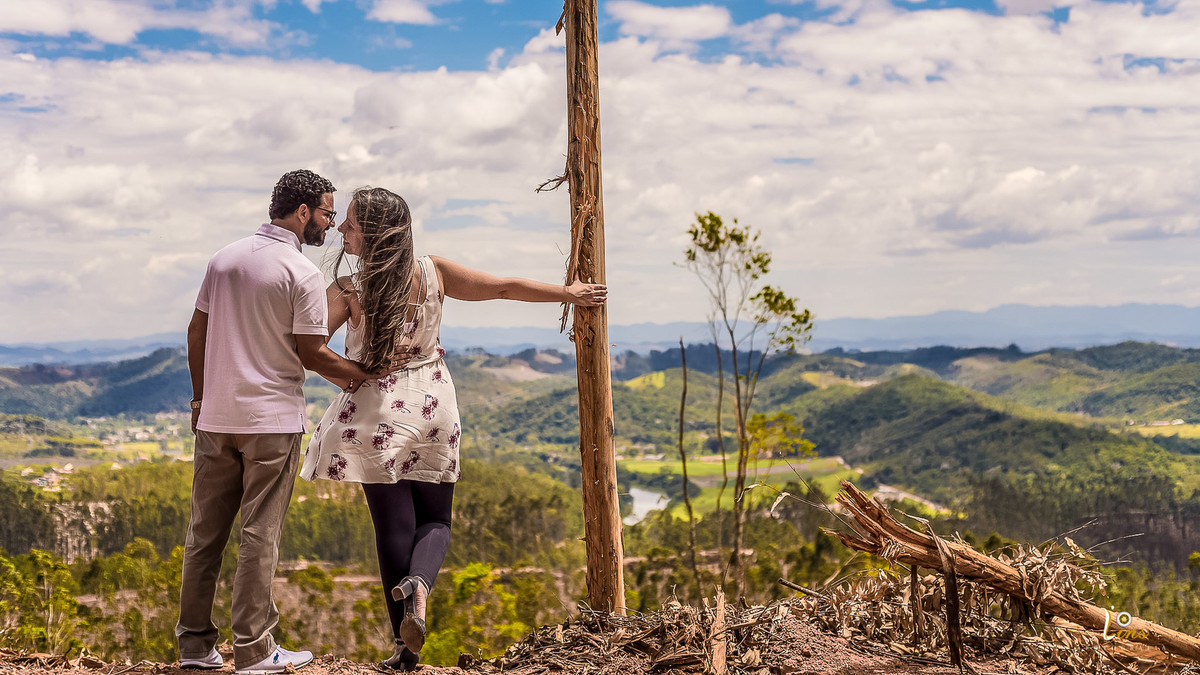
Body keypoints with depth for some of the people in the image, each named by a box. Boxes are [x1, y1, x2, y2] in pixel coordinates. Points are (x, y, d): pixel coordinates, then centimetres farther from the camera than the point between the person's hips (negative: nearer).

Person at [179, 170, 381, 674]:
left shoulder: (224, 258, 9)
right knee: (259, 537, 0)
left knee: (205, 531, 11)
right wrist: (367, 373, 1)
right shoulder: (303, 274, -11)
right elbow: (310, 354, -12)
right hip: (272, 421, -6)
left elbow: (197, 333, 12)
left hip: (216, 417, 6)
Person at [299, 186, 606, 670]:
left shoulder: (346, 291, -13)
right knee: (435, 520, 16)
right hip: (433, 410, 3)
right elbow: (504, 288, 4)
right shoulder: (433, 273, -4)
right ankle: (419, 586, -16)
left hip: (376, 414, -2)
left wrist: (344, 378, 1)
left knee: (393, 526, 6)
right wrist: (568, 293, 17)